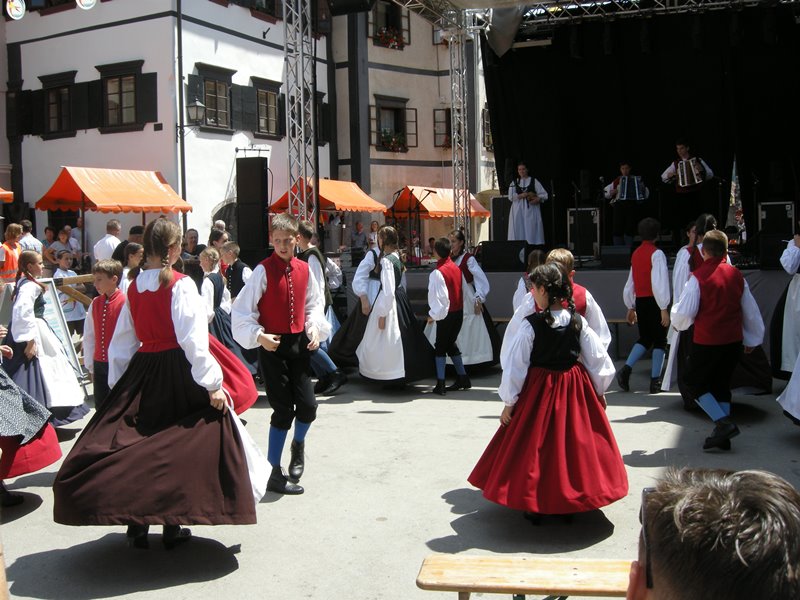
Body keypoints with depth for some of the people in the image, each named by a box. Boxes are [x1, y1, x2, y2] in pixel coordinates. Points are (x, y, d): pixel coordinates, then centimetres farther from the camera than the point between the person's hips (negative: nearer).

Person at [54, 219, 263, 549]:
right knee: (176, 445, 6)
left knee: (137, 444, 13)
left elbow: (122, 340, 12)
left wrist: (118, 384, 20)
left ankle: (137, 524, 14)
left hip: (142, 369, 5)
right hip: (177, 370, -5)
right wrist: (212, 384, -15)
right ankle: (172, 526, 13)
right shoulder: (181, 285, -10)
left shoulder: (134, 287, 7)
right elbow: (193, 339, -17)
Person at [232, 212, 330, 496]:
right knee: (283, 409, -1)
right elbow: (242, 310, -10)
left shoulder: (303, 269, 4)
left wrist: (315, 327, -3)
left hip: (299, 344, 4)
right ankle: (274, 473, 14)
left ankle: (298, 444, 35)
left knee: (308, 405, 0)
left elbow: (314, 303, 14)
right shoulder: (263, 270, -11)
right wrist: (258, 335, -22)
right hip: (272, 346, -4)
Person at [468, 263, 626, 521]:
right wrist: (599, 391, 16)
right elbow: (597, 357, 2)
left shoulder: (530, 324, -17)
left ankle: (534, 505, 21)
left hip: (539, 388, -3)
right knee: (574, 442, 16)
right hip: (575, 389, 4)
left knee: (536, 446, 11)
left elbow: (516, 364, -14)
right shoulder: (578, 321, -5)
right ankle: (574, 501, 27)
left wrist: (509, 402, -6)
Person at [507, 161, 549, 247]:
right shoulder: (514, 182, 12)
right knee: (519, 231, -5)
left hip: (531, 210, -1)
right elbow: (511, 196, -1)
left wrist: (538, 199, -17)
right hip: (518, 211, 1)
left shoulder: (534, 181, 8)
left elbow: (544, 195, 3)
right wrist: (524, 195, -10)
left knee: (532, 230, -7)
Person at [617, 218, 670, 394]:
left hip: (640, 301, 6)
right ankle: (655, 381, 6)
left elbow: (630, 282, 14)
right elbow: (660, 282, -18)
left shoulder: (635, 254, 10)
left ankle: (626, 369, -1)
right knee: (659, 340, 5)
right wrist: (664, 309, -16)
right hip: (654, 301, -6)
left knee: (645, 338, 17)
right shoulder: (657, 254, -11)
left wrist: (631, 307, 21)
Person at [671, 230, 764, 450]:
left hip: (706, 341, -5)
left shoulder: (698, 277, -12)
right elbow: (751, 311, 13)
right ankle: (722, 436, 16)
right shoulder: (736, 275, 5)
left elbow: (684, 313, -10)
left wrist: (678, 322, 14)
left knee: (694, 382, 9)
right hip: (733, 341, 5)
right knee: (722, 384, 16)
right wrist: (752, 339, 25)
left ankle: (724, 423, -6)